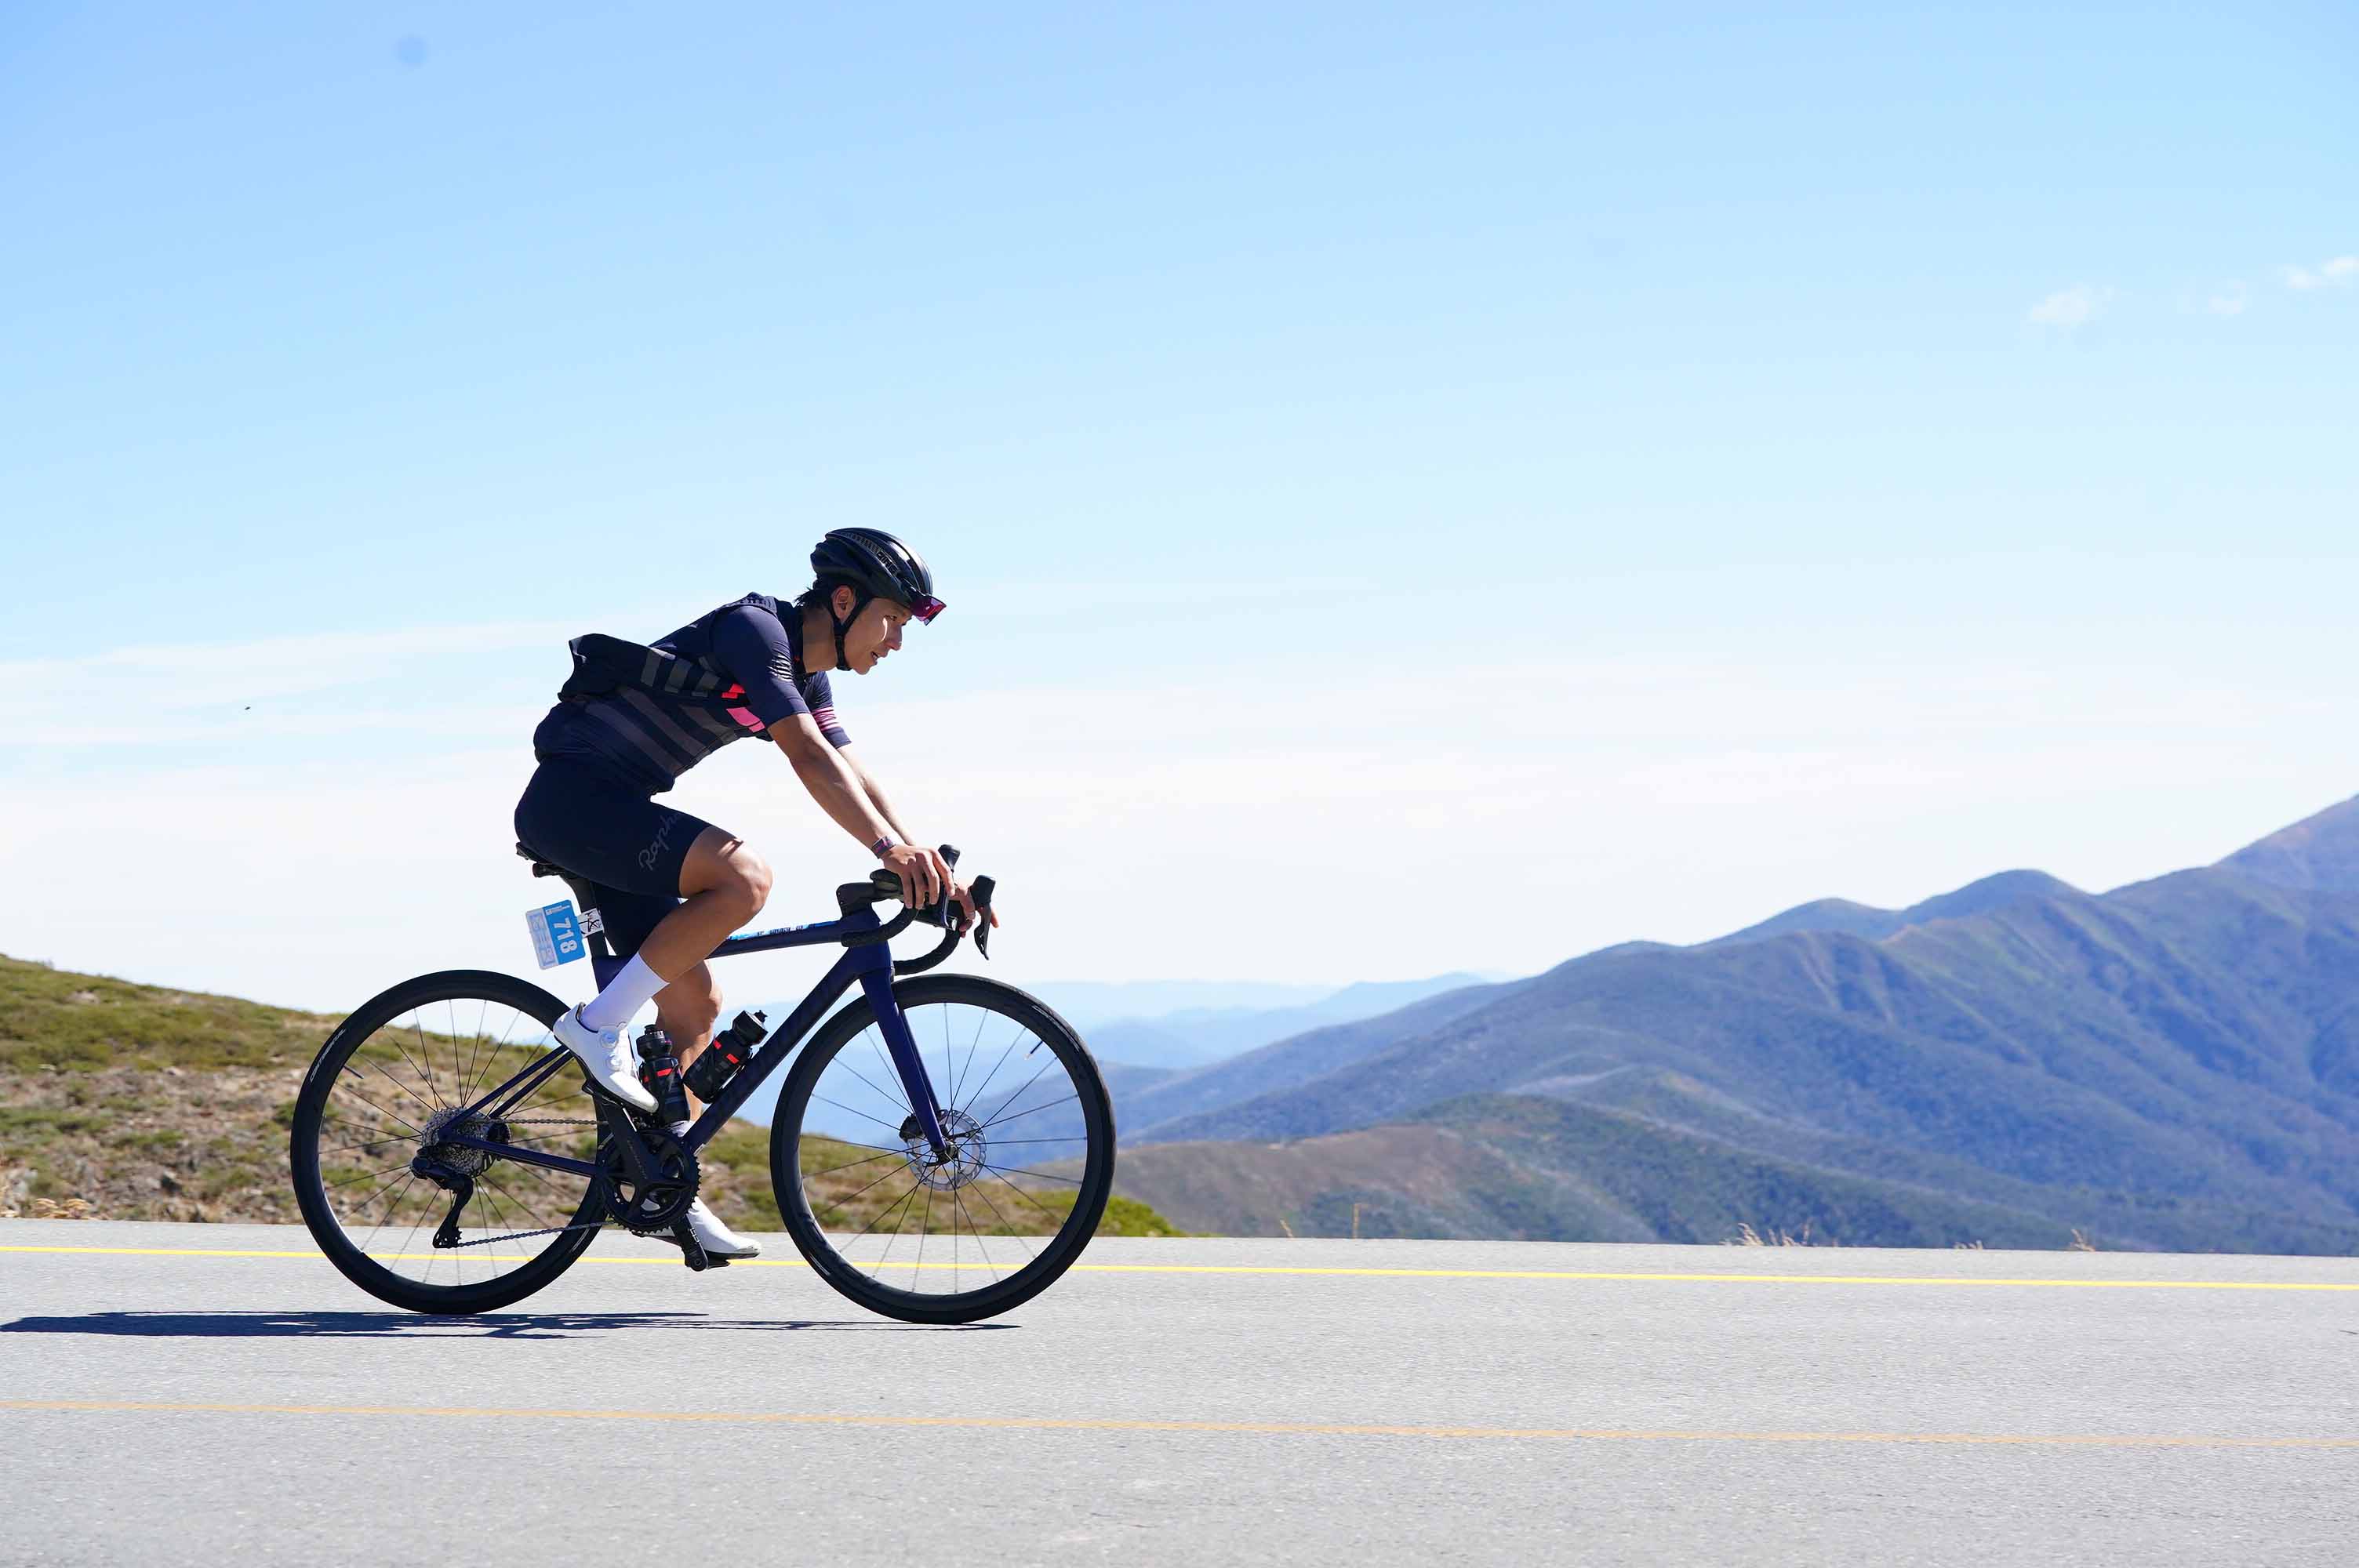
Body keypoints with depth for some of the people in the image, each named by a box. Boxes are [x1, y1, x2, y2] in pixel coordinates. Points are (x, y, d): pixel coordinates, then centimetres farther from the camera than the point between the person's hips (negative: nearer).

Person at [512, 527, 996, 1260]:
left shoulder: (805, 674, 13)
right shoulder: (755, 628, -16)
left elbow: (855, 778, 11)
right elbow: (807, 755, -28)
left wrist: (930, 867, -1)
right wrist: (890, 848, -37)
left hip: (612, 812, 10)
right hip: (574, 794, -10)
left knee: (695, 1004, 7)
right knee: (743, 875, -29)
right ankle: (599, 1025, -18)